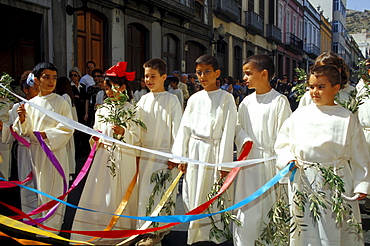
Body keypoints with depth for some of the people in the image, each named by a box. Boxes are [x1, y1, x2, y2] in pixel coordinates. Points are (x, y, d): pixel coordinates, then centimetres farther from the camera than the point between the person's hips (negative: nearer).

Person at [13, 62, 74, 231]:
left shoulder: (61, 102, -3)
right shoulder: (30, 104, 7)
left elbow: (68, 128, -8)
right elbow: (25, 132, 8)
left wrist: (48, 134, -18)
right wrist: (22, 119, -11)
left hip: (55, 150, -4)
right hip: (35, 151, 4)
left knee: (53, 190, 0)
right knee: (38, 189, 12)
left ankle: (51, 227, 12)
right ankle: (39, 226, 27)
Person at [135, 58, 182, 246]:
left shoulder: (171, 100, -7)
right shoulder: (143, 100, 8)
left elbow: (177, 129, -7)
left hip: (164, 154, -5)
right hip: (145, 153, 5)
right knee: (145, 191, 9)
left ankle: (158, 230, 14)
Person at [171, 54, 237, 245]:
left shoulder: (226, 98, -4)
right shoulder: (194, 99, 9)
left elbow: (228, 131, -8)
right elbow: (184, 128, 10)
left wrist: (224, 163, -12)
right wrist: (181, 156, 5)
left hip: (214, 151, -4)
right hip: (194, 151, 5)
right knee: (195, 197, 10)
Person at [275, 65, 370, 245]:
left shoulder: (347, 118, -1)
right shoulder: (300, 114, 4)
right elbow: (282, 142, 13)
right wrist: (288, 159, -5)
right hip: (303, 181, 2)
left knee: (338, 230, 5)